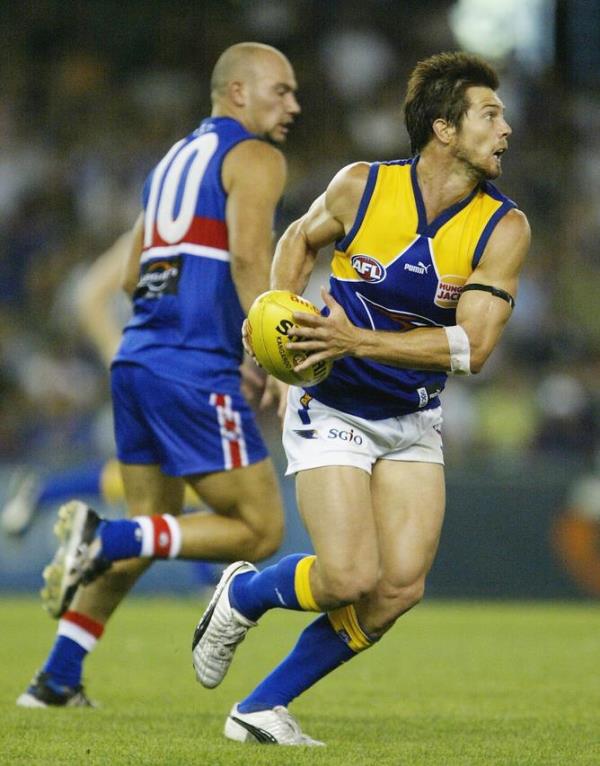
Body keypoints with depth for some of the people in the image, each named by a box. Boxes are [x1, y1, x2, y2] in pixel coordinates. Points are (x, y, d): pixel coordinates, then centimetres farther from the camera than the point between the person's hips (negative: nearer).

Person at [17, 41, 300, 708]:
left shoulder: (176, 158, 25)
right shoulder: (254, 158, -1)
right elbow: (248, 255, -18)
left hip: (137, 355, 9)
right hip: (195, 371, -9)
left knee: (149, 535, 18)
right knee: (258, 530, -3)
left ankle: (57, 678, 13)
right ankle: (103, 537, -15)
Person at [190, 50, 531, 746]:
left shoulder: (503, 228, -10)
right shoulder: (361, 187, -11)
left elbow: (471, 346, -20)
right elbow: (301, 238, 13)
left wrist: (358, 340, -28)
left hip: (414, 423, 3)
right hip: (332, 409, -3)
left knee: (400, 589, -11)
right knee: (350, 578, -18)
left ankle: (261, 708, 5)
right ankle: (243, 595, 15)